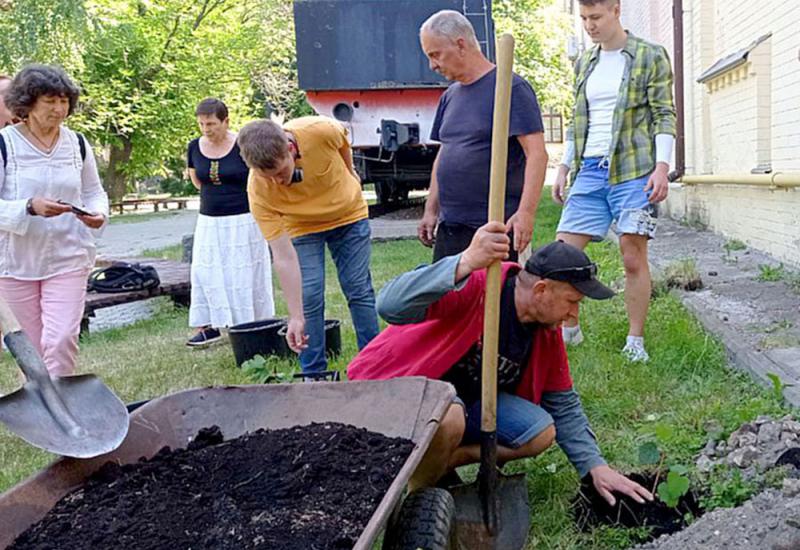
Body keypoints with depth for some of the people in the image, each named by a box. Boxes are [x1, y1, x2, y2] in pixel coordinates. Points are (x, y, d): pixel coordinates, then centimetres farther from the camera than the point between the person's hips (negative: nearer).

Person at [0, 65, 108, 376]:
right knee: (30, 347, 9)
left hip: (68, 260, 1)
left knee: (62, 339, -11)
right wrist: (31, 208, -27)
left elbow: (94, 192, 13)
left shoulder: (77, 144, 3)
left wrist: (98, 213, -10)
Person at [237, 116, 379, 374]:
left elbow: (343, 143, -7)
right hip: (302, 228, -1)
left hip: (349, 215, 1)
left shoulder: (321, 131, -35)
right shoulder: (259, 191, -33)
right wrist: (295, 316, -30)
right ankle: (314, 374, 7)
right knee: (309, 298, -7)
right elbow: (284, 257, -31)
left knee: (360, 291, 3)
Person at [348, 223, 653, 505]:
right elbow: (391, 306, -46)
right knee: (449, 419, -39)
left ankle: (437, 462, -1)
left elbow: (563, 404, 8)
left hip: (467, 396, 7)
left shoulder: (547, 330, -4)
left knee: (541, 432, -9)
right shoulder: (478, 285, -30)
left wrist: (596, 467, 1)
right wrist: (466, 263, -59)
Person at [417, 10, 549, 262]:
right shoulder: (450, 96, 15)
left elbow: (536, 154, -14)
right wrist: (431, 210, 17)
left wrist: (526, 212, -23)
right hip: (448, 228, 7)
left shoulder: (510, 88, -8)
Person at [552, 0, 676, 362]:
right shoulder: (583, 64, 18)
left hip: (633, 171, -5)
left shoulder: (651, 57, 3)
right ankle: (569, 329, 16)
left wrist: (662, 166, -13)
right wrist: (564, 167, 16)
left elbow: (664, 116, -1)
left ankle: (635, 341, 9)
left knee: (634, 258, -3)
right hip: (590, 170, 5)